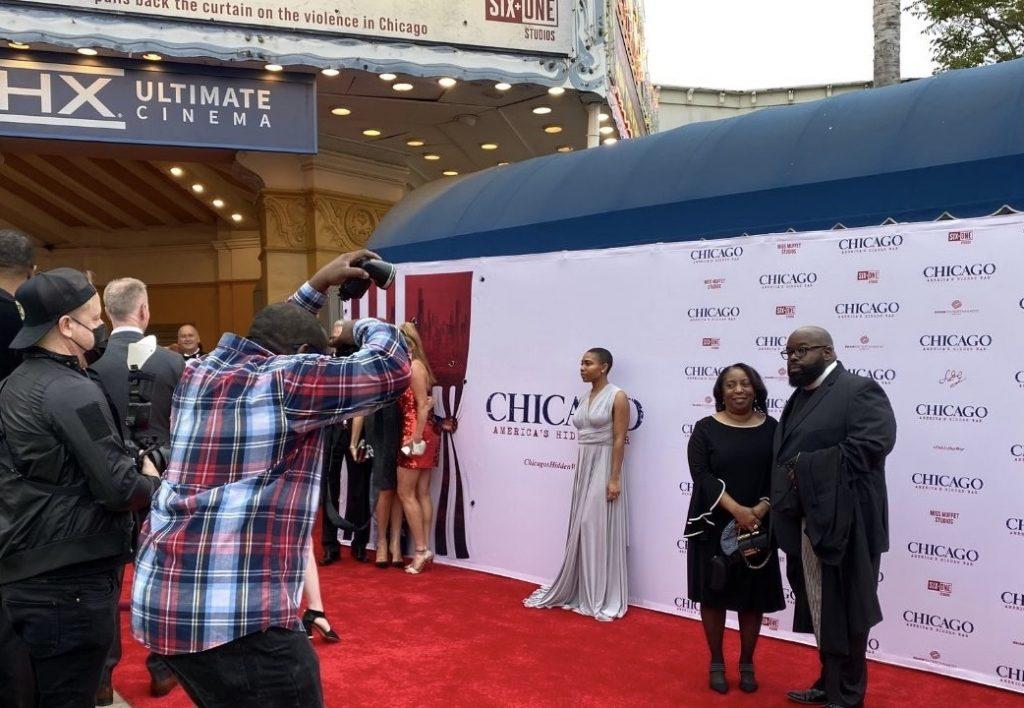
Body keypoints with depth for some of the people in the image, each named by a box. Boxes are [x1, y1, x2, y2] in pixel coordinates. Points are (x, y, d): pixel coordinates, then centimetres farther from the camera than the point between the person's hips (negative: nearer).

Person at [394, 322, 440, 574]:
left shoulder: (414, 366, -10)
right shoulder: (415, 366, 15)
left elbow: (423, 406, -15)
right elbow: (424, 404, 8)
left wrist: (416, 437, -17)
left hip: (416, 434, -9)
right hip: (424, 435, 9)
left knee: (406, 493, -4)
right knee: (421, 494, 8)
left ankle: (421, 549, -3)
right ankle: (424, 549, 10)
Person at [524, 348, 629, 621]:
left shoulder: (617, 397, -10)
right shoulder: (586, 397, 11)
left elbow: (619, 440, -14)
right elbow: (584, 436, 13)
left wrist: (614, 478, -18)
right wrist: (582, 471, 13)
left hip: (603, 468, -7)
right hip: (583, 467, 7)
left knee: (600, 530, -3)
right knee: (580, 530, 12)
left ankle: (603, 599, 7)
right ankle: (575, 590, 23)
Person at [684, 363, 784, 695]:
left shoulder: (771, 429, 4)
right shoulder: (706, 428, -2)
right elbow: (702, 475, -11)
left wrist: (760, 509, -16)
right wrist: (736, 510, -22)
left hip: (756, 527, 2)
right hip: (713, 526, -1)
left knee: (752, 598, 8)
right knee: (713, 595, 6)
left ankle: (747, 664, 23)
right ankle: (716, 664, 20)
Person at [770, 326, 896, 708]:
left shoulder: (859, 390, -9)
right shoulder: (799, 399, 17)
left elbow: (873, 442, -24)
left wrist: (807, 469, -20)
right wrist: (776, 504, 1)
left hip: (841, 522, -8)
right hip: (806, 523, 8)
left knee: (842, 611, 3)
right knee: (820, 610, 17)